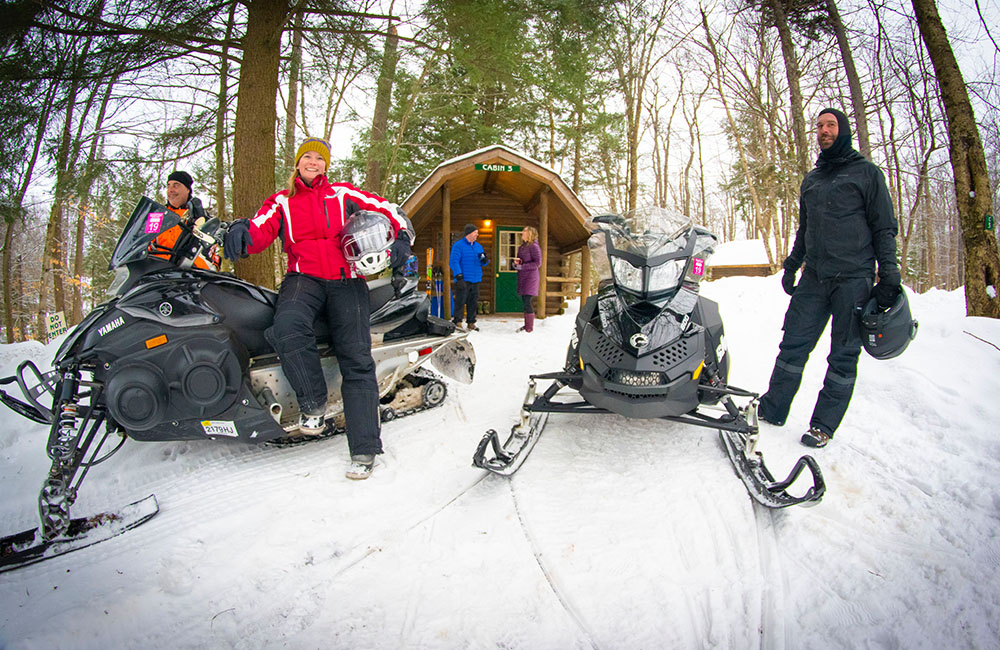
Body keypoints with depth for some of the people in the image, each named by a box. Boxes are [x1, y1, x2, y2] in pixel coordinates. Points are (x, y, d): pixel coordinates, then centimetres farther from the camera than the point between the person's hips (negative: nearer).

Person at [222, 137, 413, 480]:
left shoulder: (343, 194, 18)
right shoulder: (281, 202, 18)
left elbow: (389, 211, 17)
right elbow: (261, 230, 1)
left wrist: (402, 239, -2)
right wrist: (242, 233, -23)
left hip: (346, 280, 0)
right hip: (303, 277, 1)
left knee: (356, 358, -16)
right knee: (288, 325, -36)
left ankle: (364, 448, -19)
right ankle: (313, 404, -18)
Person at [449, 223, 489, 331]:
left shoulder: (478, 246, 17)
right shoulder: (458, 245, -4)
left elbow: (483, 263, 22)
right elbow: (453, 262, -12)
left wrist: (485, 260, -4)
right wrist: (459, 276, -21)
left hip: (475, 280, 6)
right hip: (464, 280, -6)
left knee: (473, 303, 8)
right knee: (460, 302, -8)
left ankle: (471, 323, 16)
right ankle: (457, 322, -2)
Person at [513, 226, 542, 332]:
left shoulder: (534, 246, -10)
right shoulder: (522, 247, 15)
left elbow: (537, 263, -15)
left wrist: (522, 266, -16)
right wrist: (516, 263, 1)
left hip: (530, 277, -8)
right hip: (522, 278, 8)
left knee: (528, 302, -9)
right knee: (525, 302, 11)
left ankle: (530, 328, -4)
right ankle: (526, 325, 18)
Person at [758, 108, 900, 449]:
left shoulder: (866, 172, 4)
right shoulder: (811, 179, 19)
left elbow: (884, 228, 1)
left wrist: (888, 274, -8)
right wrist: (791, 265, 19)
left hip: (853, 278, -4)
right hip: (814, 277, 5)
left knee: (843, 355, 0)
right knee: (793, 343, 1)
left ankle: (824, 424, 7)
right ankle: (772, 408, 9)